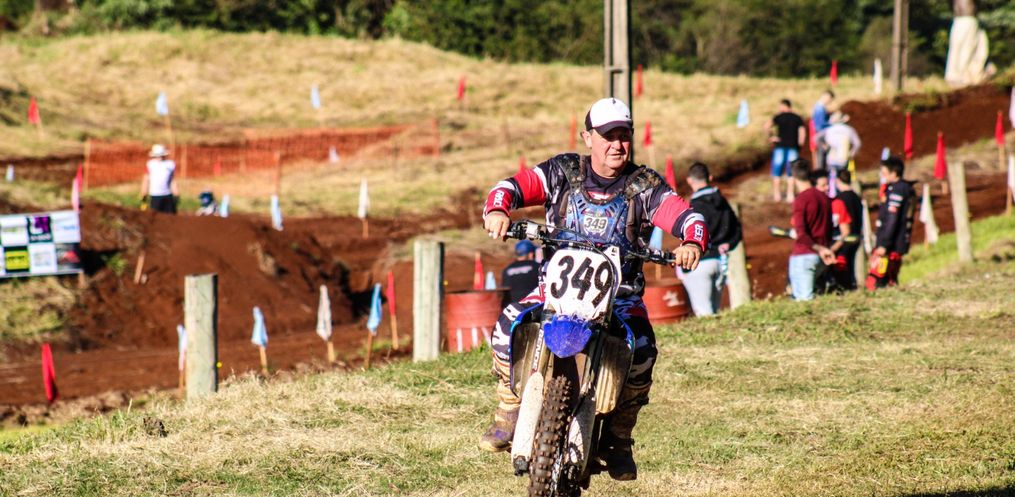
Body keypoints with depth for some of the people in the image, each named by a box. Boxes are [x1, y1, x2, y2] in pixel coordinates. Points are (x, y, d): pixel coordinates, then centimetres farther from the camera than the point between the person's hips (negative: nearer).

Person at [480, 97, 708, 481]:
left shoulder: (645, 185, 1)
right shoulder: (563, 172, 3)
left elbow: (686, 216, -9)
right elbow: (516, 185, -6)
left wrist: (693, 241, -33)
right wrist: (497, 209, -30)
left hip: (621, 292, -1)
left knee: (641, 349, -27)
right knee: (508, 326, -23)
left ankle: (617, 440, -7)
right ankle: (509, 416, -3)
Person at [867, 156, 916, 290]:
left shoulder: (895, 190, -13)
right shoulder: (908, 189, 16)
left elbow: (891, 220, -20)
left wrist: (883, 244, -22)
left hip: (889, 245, -10)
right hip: (901, 243, 10)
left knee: (874, 282, -13)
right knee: (891, 281, 14)